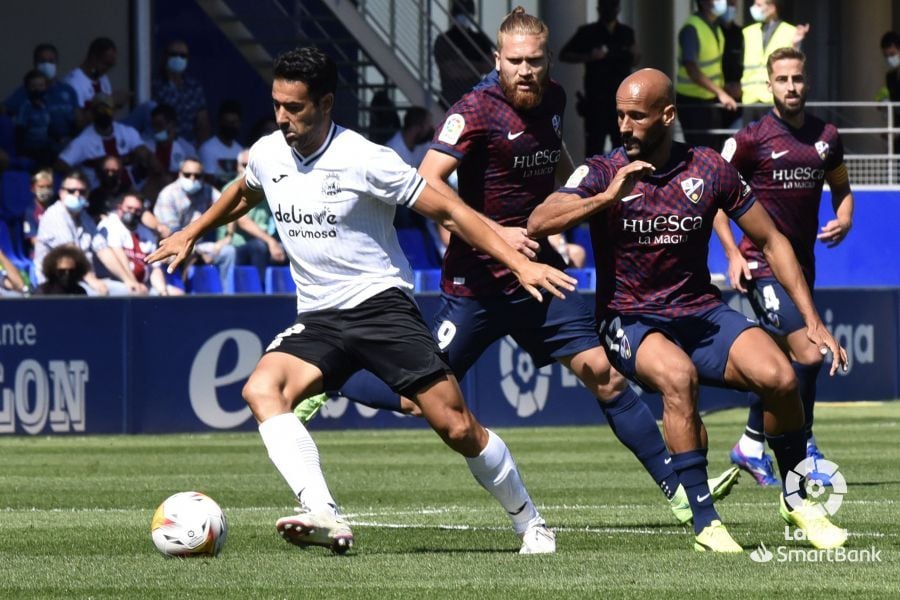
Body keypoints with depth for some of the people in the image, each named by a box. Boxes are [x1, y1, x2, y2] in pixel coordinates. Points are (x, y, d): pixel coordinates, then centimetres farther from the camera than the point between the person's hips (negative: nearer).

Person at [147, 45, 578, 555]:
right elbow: (244, 195, 29)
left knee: (458, 428, -10)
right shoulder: (267, 154, 3)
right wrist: (191, 234, 36)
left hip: (382, 304, -5)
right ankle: (326, 519, -36)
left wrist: (521, 263, -14)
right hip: (318, 319, 5)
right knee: (261, 390, -25)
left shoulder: (365, 160, -14)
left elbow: (448, 210, -8)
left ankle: (531, 525, 13)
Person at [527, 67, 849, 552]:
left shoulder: (709, 169, -1)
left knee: (778, 376, -22)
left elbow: (771, 242, 8)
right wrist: (607, 197, -34)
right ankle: (704, 521, -27)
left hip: (700, 312, 3)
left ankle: (797, 501, 4)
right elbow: (538, 223, -21)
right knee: (679, 376, -35)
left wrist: (812, 321, 3)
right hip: (631, 321, -3)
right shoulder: (603, 173, -6)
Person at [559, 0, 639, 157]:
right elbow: (564, 55, 1)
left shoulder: (626, 33, 10)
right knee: (594, 144, -6)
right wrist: (588, 57, -15)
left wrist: (635, 54, -2)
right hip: (596, 98, -3)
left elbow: (634, 61, 22)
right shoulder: (588, 32, 1)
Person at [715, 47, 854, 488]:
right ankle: (804, 451, -4)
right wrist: (733, 253, -10)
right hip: (762, 264, -6)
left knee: (779, 359, 13)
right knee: (808, 354, -16)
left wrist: (843, 220, 1)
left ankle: (751, 445, 29)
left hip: (801, 263, 6)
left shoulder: (826, 137, 6)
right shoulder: (752, 139, -9)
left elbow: (840, 186, 23)